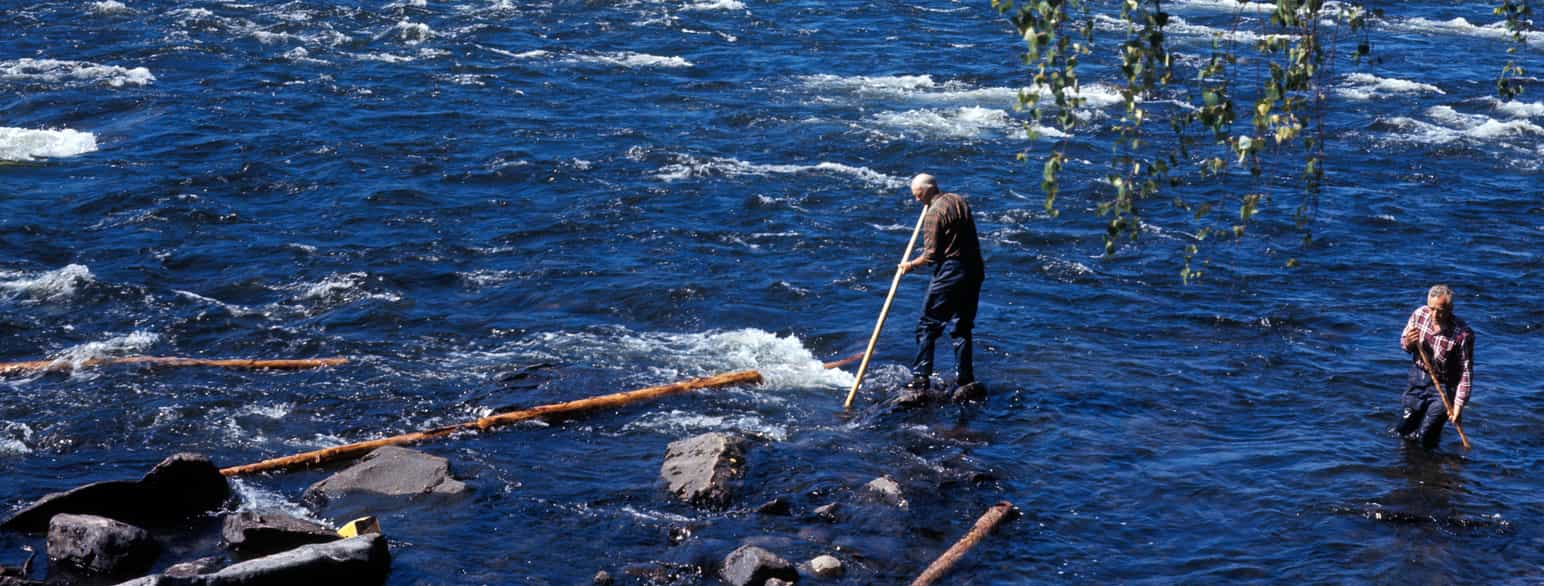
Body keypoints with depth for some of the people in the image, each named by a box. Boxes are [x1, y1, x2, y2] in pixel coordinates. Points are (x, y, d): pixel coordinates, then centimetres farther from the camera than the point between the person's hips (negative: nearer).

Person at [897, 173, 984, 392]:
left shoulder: (934, 213, -13)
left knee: (928, 325, 1)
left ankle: (921, 378, -1)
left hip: (950, 271, -8)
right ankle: (965, 378, 14)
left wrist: (910, 265, -1)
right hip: (974, 269, 8)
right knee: (963, 326, 14)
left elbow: (931, 255, -15)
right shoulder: (960, 200, 10)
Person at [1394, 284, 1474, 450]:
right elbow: (1403, 342, 4)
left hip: (1443, 386, -5)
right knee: (1402, 431, 15)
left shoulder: (1463, 334, -27)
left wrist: (1458, 405, -24)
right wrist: (1408, 343, -20)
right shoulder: (1419, 314, -13)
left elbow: (1466, 373, -21)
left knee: (1426, 439, -2)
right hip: (1417, 378, 5)